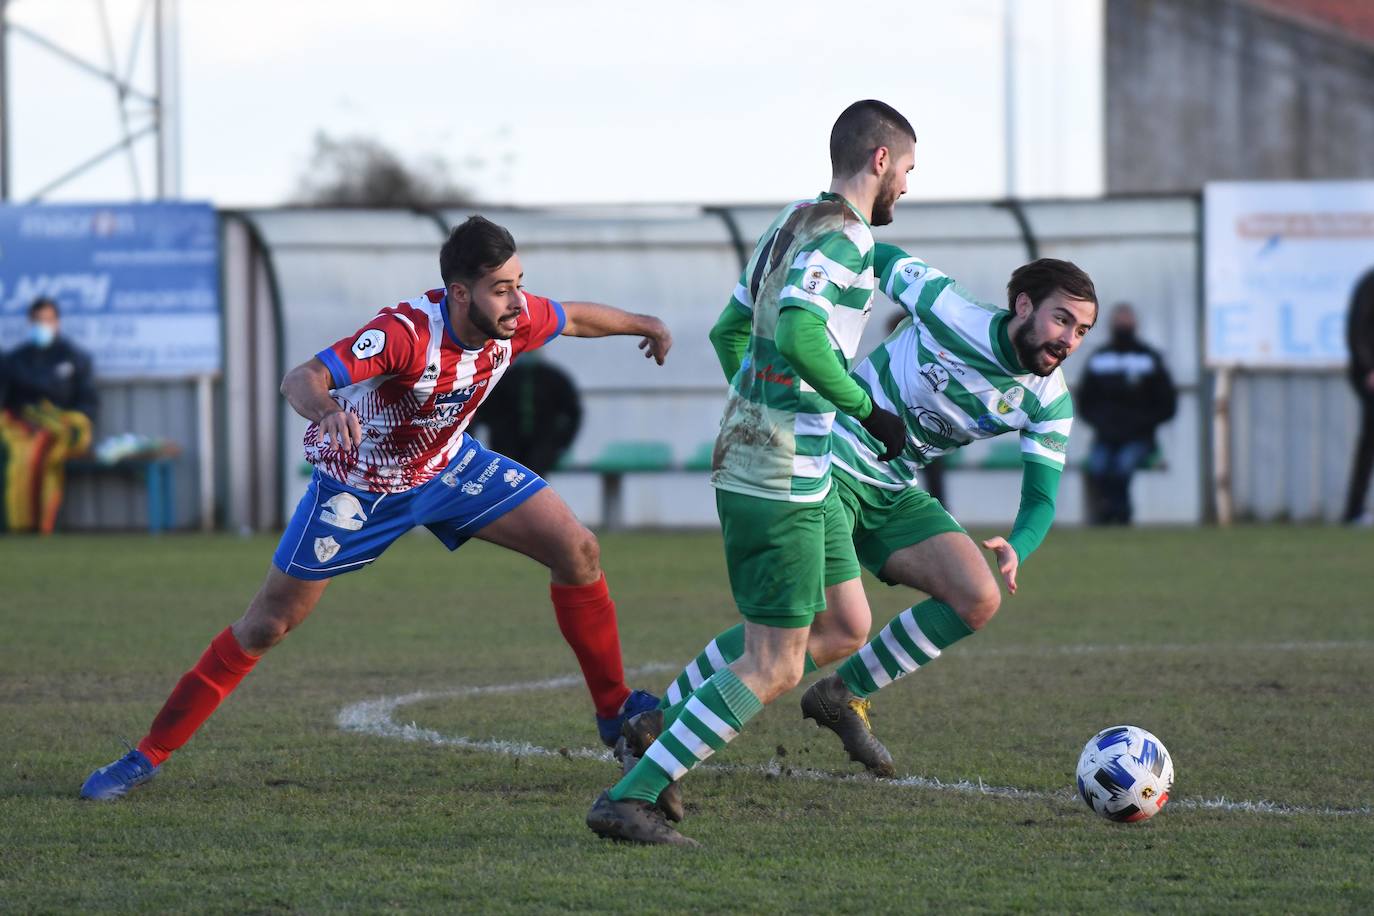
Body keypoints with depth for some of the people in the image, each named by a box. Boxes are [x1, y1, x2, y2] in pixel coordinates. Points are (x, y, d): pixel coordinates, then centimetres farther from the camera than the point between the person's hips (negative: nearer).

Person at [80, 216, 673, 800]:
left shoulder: (517, 319, -20)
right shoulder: (405, 333, -39)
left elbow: (575, 318, 5)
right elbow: (300, 380, -50)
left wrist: (643, 326, 21)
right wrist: (323, 407, -73)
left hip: (447, 466, 5)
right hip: (357, 483, -5)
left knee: (576, 551, -8)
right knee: (266, 626, -2)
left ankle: (614, 710, 9)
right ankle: (147, 757, 10)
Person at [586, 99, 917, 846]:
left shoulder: (793, 223, 15)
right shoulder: (844, 237, -15)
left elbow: (730, 331, 23)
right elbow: (799, 335, -30)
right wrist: (866, 410, -18)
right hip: (780, 480, -10)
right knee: (775, 670, -7)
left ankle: (659, 730, 18)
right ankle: (629, 798, -8)